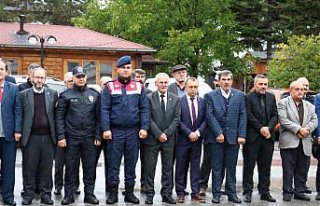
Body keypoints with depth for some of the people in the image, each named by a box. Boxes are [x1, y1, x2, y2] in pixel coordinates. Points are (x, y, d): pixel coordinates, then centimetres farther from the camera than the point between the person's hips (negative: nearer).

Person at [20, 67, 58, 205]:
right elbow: (20, 115, 3)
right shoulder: (24, 94, 5)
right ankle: (28, 194, 14)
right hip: (31, 137, -1)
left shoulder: (53, 94, 8)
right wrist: (20, 133, -4)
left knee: (47, 168, 6)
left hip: (48, 137, 1)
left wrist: (57, 134, 1)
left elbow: (57, 114, 7)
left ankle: (46, 194, 14)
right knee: (29, 168, 5)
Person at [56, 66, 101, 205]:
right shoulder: (65, 95, 3)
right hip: (71, 138, -1)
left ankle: (89, 194, 15)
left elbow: (98, 117, 7)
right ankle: (69, 194, 14)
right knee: (71, 167, 5)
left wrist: (98, 136, 1)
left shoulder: (94, 95, 8)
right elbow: (59, 117, -1)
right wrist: (61, 136, -8)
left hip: (89, 138, 2)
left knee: (90, 167, 6)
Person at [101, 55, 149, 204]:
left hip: (133, 131, 2)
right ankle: (113, 192, 13)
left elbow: (144, 109, 5)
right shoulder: (109, 87, 1)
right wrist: (106, 129, -11)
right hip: (115, 131, -2)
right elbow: (104, 110, -3)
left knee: (131, 163, 8)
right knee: (113, 163, 3)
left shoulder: (139, 87, 7)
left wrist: (144, 127, -5)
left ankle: (129, 192, 18)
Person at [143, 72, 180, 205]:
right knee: (150, 167, 1)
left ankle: (167, 194, 15)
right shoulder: (149, 98, -2)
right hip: (152, 138, -2)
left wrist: (166, 134, -8)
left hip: (169, 138, 3)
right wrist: (158, 134, -13)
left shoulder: (175, 99, 6)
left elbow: (176, 119, 2)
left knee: (168, 168, 7)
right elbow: (149, 119, -7)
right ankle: (150, 194, 9)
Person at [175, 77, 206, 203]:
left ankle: (195, 192, 13)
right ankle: (180, 192, 13)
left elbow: (205, 120, 3)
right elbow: (178, 121, -9)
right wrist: (189, 133, -14)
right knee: (181, 167, 4)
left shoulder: (202, 101, 6)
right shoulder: (179, 101, -5)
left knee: (196, 166, 7)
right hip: (182, 139, -3)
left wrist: (197, 132, -11)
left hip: (197, 139, 3)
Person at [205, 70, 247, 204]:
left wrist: (241, 135, -6)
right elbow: (210, 116, -5)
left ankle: (231, 193, 17)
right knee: (217, 167, 4)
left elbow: (243, 116, 2)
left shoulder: (240, 95, 6)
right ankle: (216, 193, 12)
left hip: (233, 136, 2)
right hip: (216, 137, -1)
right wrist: (218, 133, -12)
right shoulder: (211, 96, 1)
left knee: (231, 167, 9)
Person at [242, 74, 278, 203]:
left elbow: (275, 115, 7)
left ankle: (264, 192, 17)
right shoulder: (248, 98, -4)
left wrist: (268, 128, -8)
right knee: (249, 166, 2)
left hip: (268, 137, 5)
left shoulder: (271, 97, 12)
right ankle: (248, 192, 10)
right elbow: (249, 116, -10)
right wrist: (261, 128, -13)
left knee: (265, 167, 9)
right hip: (252, 137, -5)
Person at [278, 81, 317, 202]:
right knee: (288, 169, 0)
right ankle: (287, 192, 8)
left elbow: (314, 120, 9)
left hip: (305, 143, 5)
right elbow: (283, 120, -11)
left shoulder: (309, 106, 18)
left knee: (302, 169, 9)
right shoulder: (283, 103, 0)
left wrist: (307, 129, -10)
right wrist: (298, 129, -17)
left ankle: (300, 191, 17)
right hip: (289, 142, -5)